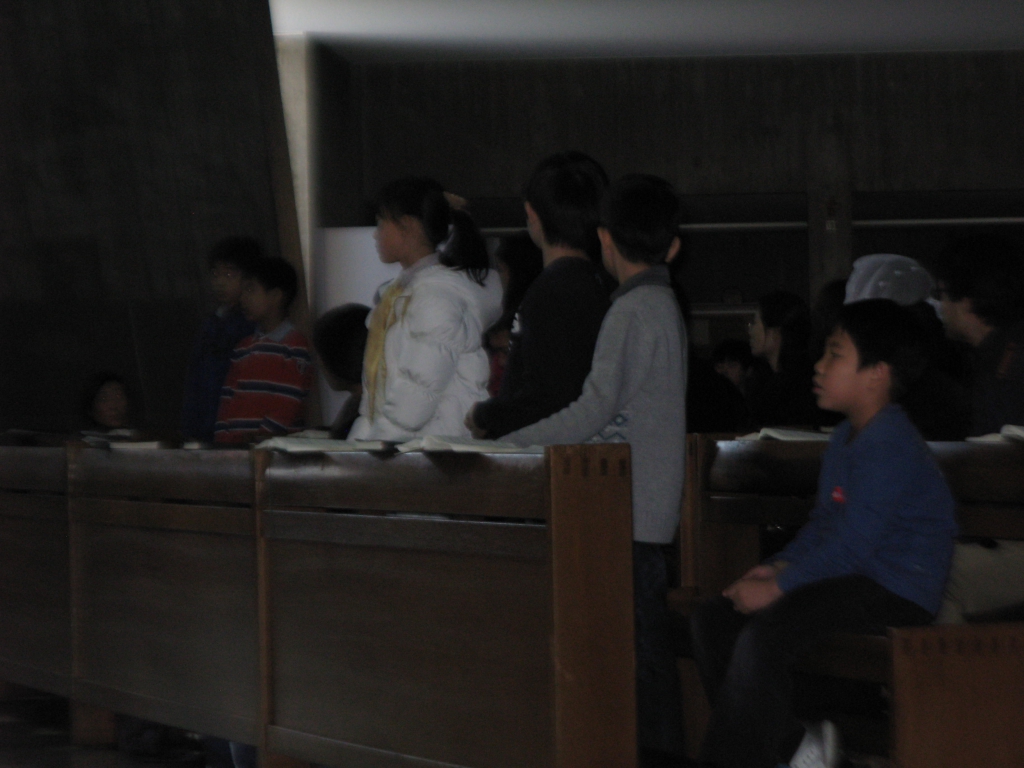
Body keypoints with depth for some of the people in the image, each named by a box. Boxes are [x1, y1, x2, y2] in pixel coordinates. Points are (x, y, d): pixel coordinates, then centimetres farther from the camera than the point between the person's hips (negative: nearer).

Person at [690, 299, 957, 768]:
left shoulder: (889, 447, -18)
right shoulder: (845, 437, 15)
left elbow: (852, 542, -23)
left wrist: (779, 587, -19)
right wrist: (778, 567, 3)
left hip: (896, 594, -11)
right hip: (852, 579, 11)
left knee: (763, 637, -30)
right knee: (711, 620, 3)